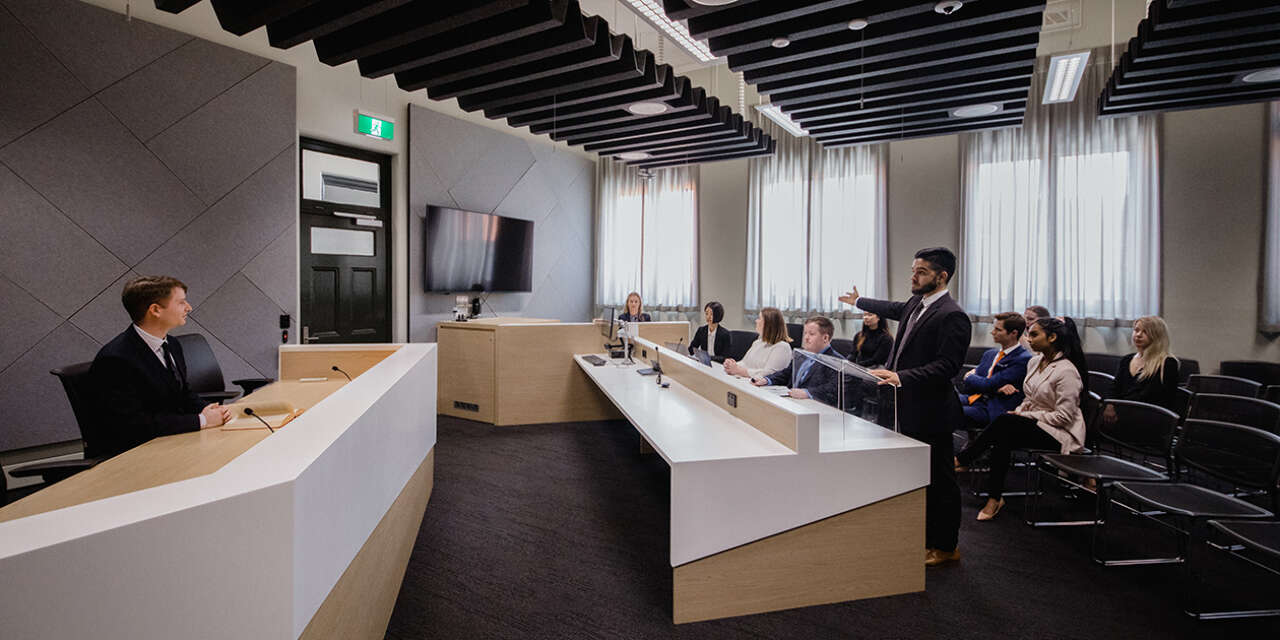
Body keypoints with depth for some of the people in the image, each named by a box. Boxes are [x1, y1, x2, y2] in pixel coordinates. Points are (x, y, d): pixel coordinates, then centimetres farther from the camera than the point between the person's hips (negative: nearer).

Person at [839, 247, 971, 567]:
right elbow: (893, 309, 32)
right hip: (908, 409, 9)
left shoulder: (952, 316, -18)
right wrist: (858, 301, 45)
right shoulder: (915, 304, 9)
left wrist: (901, 377, -33)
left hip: (931, 413, -9)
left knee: (939, 480, 6)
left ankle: (945, 546, 22)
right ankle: (924, 537, 34)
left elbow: (947, 366, -25)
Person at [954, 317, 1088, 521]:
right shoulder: (1034, 362, 9)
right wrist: (1018, 412, 0)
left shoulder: (1066, 371, -17)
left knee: (1005, 423, -30)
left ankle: (961, 460, -19)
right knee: (1003, 438, -24)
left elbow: (1063, 416, -18)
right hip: (1033, 423, 7)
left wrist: (1024, 415, -15)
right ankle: (995, 498, -22)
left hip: (1060, 433, -7)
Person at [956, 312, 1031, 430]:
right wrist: (996, 387, -11)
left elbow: (987, 385, -14)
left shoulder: (1023, 359, -8)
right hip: (972, 399, 8)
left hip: (991, 411, -7)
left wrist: (969, 377, 6)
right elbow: (965, 386, 6)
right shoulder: (990, 354, 17)